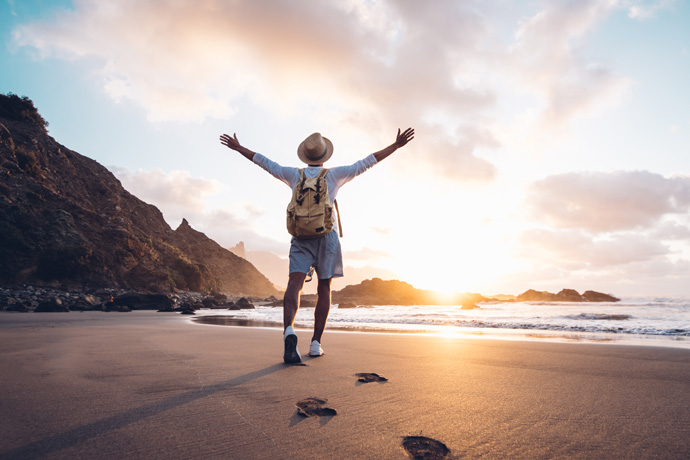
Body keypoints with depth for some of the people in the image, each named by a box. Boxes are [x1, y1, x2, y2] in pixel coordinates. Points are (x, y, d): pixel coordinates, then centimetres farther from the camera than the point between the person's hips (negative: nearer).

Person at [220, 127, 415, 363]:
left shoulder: (295, 174, 12)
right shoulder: (334, 175, 8)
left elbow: (264, 162, 20)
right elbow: (367, 162, 7)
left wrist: (238, 147, 33)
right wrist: (396, 145, 12)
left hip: (301, 237, 1)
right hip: (326, 236, -1)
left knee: (294, 285, -12)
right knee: (324, 289, 7)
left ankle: (289, 331, -39)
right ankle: (315, 343, 6)